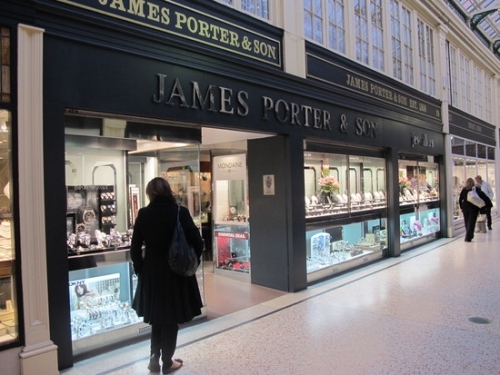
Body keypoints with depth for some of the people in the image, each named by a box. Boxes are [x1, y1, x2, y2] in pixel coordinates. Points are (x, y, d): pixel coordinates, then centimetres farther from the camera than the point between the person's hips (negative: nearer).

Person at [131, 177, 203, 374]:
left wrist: (140, 269, 7)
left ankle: (154, 358, 25)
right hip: (176, 272, -2)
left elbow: (135, 247, -5)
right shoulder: (180, 212, -10)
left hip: (151, 273, 2)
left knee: (157, 316, 22)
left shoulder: (144, 214, -5)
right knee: (171, 318, 12)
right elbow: (197, 243, -12)